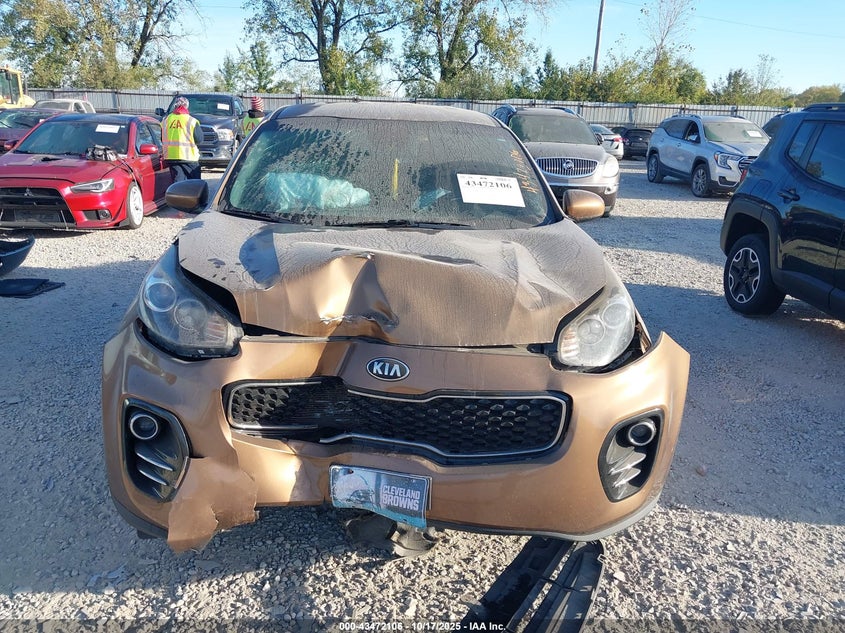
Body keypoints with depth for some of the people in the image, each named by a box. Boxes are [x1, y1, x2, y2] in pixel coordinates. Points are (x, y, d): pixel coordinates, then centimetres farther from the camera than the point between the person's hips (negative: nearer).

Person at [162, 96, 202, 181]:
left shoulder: (166, 120, 6)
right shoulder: (191, 121, -7)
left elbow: (162, 139, 12)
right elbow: (199, 139, -5)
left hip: (171, 156, 4)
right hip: (188, 156, -4)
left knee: (177, 181, 7)